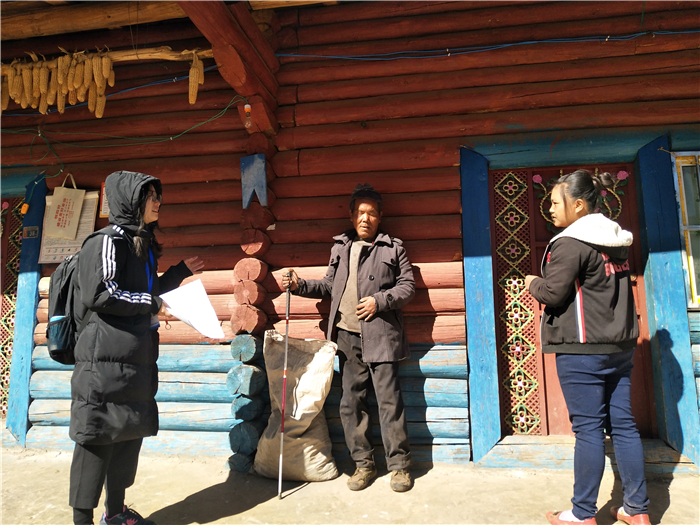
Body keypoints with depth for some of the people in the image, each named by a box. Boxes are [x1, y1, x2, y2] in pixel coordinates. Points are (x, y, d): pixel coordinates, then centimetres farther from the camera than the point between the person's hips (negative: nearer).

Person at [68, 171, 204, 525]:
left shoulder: (142, 244, 17)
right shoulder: (108, 240, -10)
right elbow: (100, 294, -21)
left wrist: (179, 273, 20)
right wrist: (150, 302, -13)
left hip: (137, 357, 9)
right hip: (107, 357, -9)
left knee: (130, 431, 15)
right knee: (99, 434, -3)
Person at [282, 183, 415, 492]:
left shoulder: (393, 248, 4)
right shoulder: (340, 247, 15)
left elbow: (408, 286, 2)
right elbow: (329, 286, 21)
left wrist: (379, 301, -12)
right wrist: (300, 285, 8)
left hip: (380, 336, -4)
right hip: (347, 337, 4)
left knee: (389, 400, -1)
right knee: (351, 402, 8)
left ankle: (399, 465, 15)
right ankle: (363, 463, 23)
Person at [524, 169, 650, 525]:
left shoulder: (571, 243, -14)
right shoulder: (616, 240, 14)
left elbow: (552, 294, -16)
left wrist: (532, 283, 2)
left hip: (582, 350, -8)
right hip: (620, 345, 8)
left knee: (588, 429, -2)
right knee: (623, 425, 12)